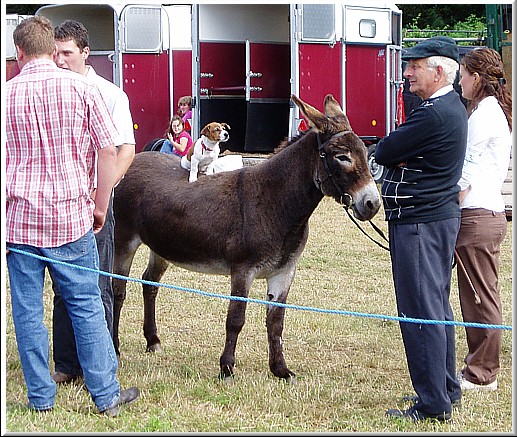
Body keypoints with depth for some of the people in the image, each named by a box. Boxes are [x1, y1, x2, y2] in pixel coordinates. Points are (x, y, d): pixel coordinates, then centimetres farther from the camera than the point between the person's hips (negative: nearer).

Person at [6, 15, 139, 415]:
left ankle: (41, 397, 14)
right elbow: (108, 151, -4)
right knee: (87, 307, 7)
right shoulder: (81, 89, -3)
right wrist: (100, 206, 7)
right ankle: (107, 395, 12)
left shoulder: (6, 94, -1)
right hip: (71, 217, 0)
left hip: (18, 220, 1)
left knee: (28, 311, 8)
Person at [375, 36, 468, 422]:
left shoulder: (434, 115, -21)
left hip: (418, 223, -11)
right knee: (437, 307, 18)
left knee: (421, 312, -7)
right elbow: (393, 152, 14)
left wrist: (389, 151, 5)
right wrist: (401, 156, -6)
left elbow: (384, 153, -16)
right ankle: (447, 389, 27)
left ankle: (433, 404, -3)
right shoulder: (452, 107, 13)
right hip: (441, 216, 11)